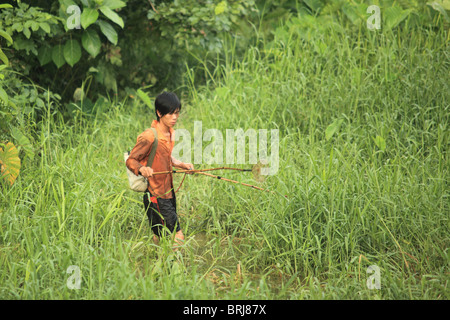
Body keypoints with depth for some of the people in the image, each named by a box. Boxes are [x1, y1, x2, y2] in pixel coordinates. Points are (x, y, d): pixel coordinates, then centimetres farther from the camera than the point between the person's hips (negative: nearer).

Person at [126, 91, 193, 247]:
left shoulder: (171, 133, 8)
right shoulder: (149, 137, -19)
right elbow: (130, 160, -15)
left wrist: (182, 164, 10)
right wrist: (142, 169, -35)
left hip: (168, 192, 8)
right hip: (155, 195, -8)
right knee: (177, 236, -10)